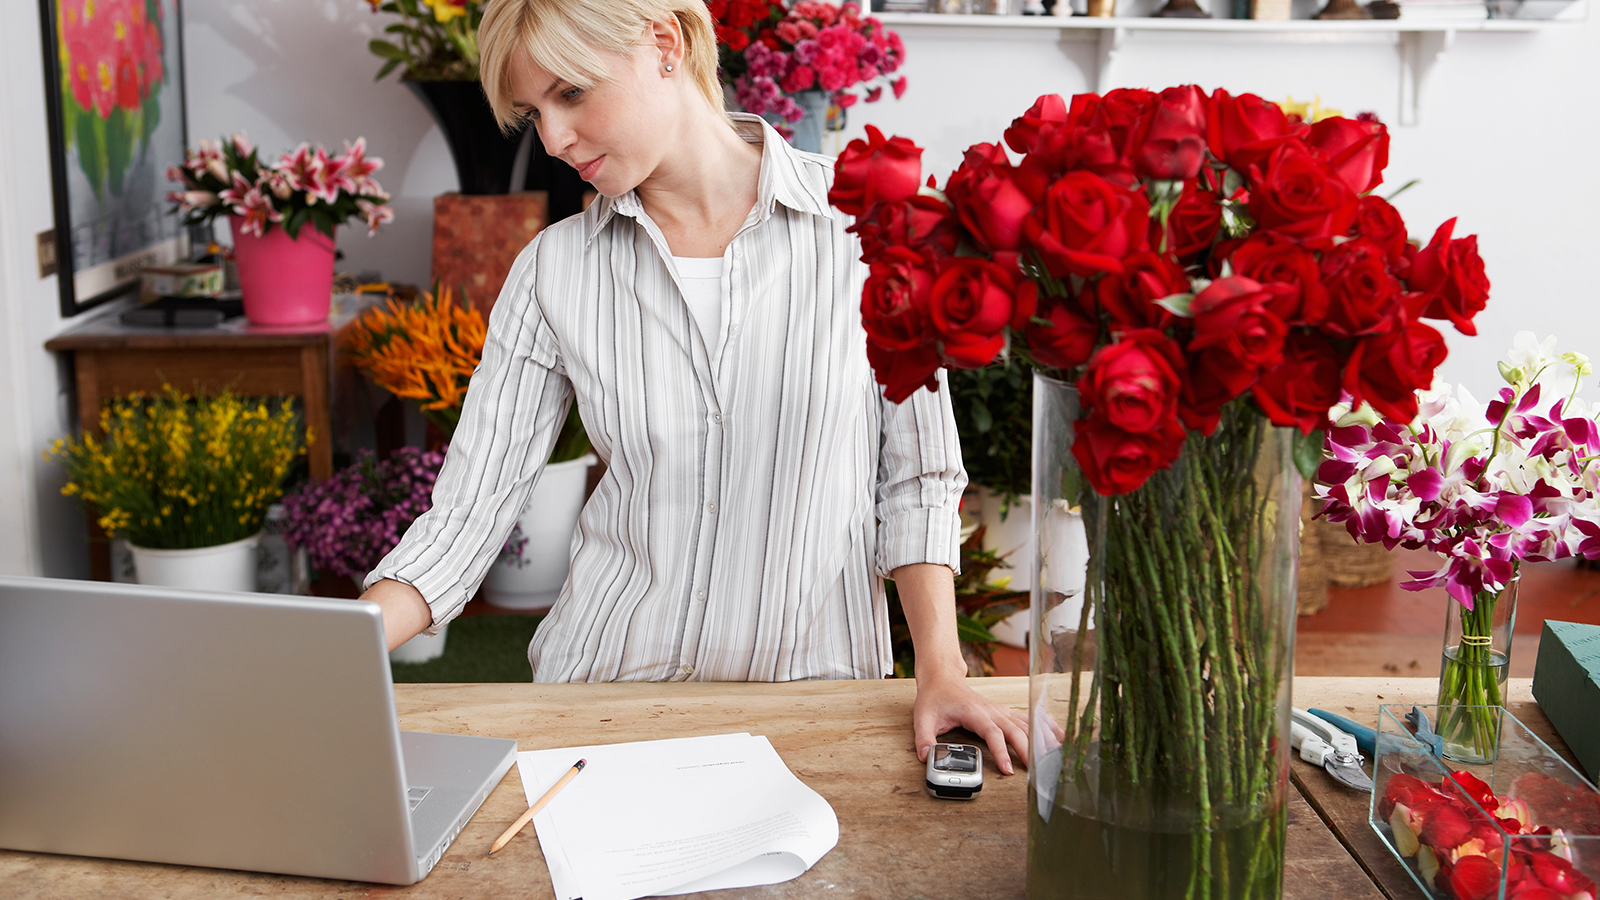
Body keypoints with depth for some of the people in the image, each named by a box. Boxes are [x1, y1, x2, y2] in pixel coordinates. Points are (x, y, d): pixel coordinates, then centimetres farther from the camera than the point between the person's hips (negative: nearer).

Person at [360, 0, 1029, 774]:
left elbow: (917, 478, 1)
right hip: (607, 682, 2)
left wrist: (941, 673, -9)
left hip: (813, 676, -1)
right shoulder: (553, 270, 1)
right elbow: (468, 508, 0)